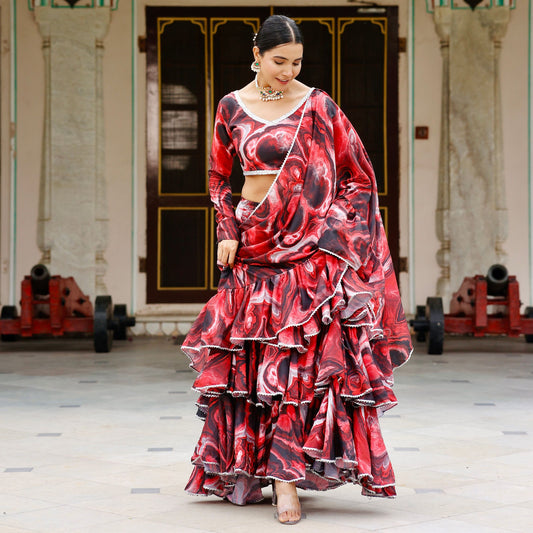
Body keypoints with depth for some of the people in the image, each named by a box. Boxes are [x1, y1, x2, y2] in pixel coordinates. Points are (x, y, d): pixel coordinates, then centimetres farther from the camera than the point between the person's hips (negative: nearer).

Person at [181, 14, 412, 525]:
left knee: (303, 354, -10)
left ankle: (284, 472, -8)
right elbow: (218, 176, 16)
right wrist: (228, 231, 5)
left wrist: (330, 227, -1)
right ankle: (246, 469, 18)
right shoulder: (232, 107, 6)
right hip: (253, 246, 2)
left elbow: (360, 175, 5)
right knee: (250, 359, 5)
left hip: (309, 247, -2)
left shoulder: (317, 106, 0)